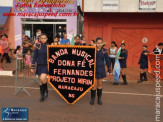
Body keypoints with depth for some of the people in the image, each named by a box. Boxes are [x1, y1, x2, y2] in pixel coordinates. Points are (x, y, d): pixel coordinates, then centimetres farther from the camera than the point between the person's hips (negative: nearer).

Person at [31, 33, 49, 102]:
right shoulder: (37, 46, 2)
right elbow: (35, 57, 4)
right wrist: (32, 67, 2)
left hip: (46, 65, -2)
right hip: (39, 65, 3)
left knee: (42, 78, -23)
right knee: (40, 81, 8)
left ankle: (46, 90, 5)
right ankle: (42, 95, 22)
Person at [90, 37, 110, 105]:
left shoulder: (104, 50, 0)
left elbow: (107, 60, 5)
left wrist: (109, 69, 4)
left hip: (101, 69, 2)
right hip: (93, 69, -2)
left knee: (100, 84, 11)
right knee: (94, 84, 0)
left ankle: (99, 98, 24)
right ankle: (92, 98, 17)